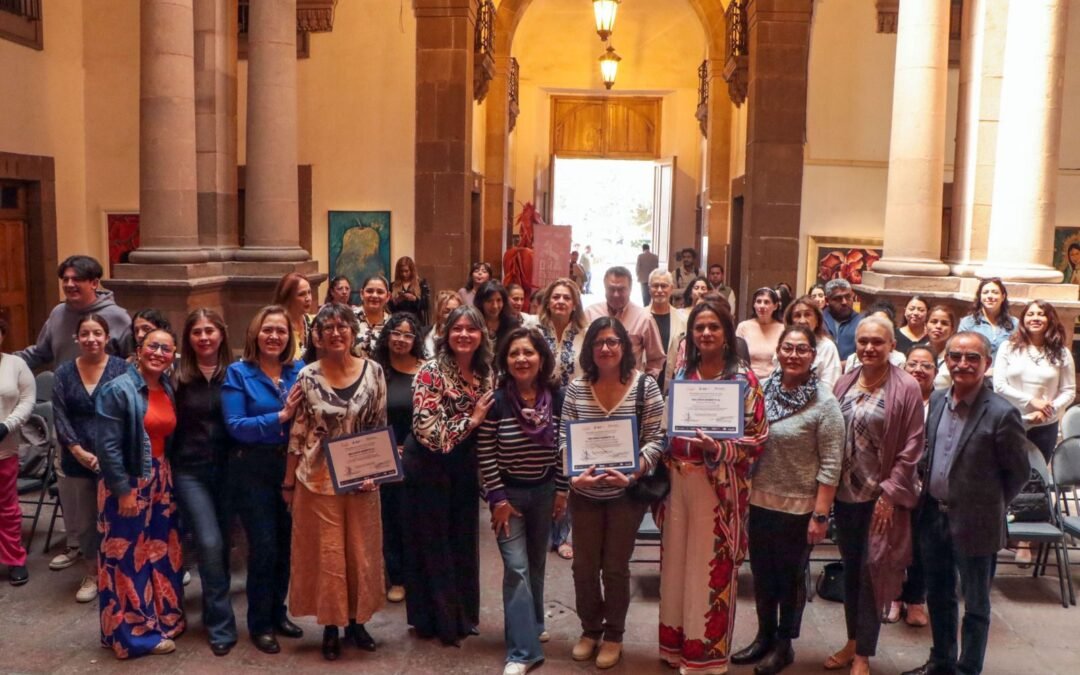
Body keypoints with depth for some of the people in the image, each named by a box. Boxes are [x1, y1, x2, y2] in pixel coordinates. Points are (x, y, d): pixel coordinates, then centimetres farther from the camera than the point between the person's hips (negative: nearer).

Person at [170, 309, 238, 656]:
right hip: (190, 470, -1)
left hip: (227, 468, 1)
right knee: (209, 544, -8)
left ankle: (214, 611, 32)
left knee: (223, 543, 11)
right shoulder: (178, 377, -2)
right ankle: (221, 626, 3)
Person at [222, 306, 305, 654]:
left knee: (286, 543, 12)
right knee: (263, 546, 1)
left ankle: (278, 613, 31)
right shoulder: (238, 373, -6)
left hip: (292, 466, 4)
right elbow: (235, 426, -15)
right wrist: (280, 417, -22)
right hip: (253, 469, -4)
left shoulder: (300, 371, 4)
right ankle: (259, 624, 18)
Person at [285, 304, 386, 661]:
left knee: (362, 552, 10)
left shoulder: (373, 371, -3)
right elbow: (297, 433, 0)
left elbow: (381, 428, 2)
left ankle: (356, 621, 28)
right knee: (326, 554, 7)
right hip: (317, 480, -1)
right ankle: (331, 627, 23)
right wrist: (288, 482, 3)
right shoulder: (307, 376, -5)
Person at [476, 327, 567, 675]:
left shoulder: (557, 397, -6)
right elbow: (485, 454, -12)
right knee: (516, 567, -7)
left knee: (536, 562, 17)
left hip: (544, 490, 3)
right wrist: (497, 498, -13)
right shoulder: (495, 400, -15)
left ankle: (532, 622, 40)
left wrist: (562, 490, 2)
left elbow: (562, 447, 2)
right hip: (509, 491, -3)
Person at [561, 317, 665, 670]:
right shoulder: (576, 388, -2)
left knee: (615, 567, 9)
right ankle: (590, 629, 33)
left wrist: (633, 473, -23)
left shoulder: (645, 386, -9)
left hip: (626, 493, -2)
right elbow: (565, 439, 0)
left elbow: (655, 440, -9)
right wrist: (574, 472, -17)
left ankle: (614, 635, 29)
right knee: (583, 565, 12)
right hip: (585, 493, 3)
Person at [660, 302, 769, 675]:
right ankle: (677, 643, 27)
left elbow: (758, 437, -9)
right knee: (675, 561, 11)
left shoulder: (743, 378, -6)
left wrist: (716, 446, -22)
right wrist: (671, 461, 0)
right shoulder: (683, 374, 8)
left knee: (709, 565, 2)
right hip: (680, 480, 5)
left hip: (718, 484, -4)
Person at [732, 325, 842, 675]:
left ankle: (784, 645, 30)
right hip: (760, 500, 5)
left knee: (790, 577, 12)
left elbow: (830, 465, -14)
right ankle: (764, 637, 36)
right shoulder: (763, 390, -1)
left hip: (798, 506, -4)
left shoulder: (825, 403, -14)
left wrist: (820, 515, -15)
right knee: (762, 573, 17)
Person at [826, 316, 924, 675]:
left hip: (881, 496, -5)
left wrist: (890, 493, -13)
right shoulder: (845, 382, 4)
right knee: (849, 568, 14)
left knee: (872, 570, 1)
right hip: (845, 493, 5)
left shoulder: (906, 388, -10)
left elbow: (911, 447, -10)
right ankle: (852, 641, 29)